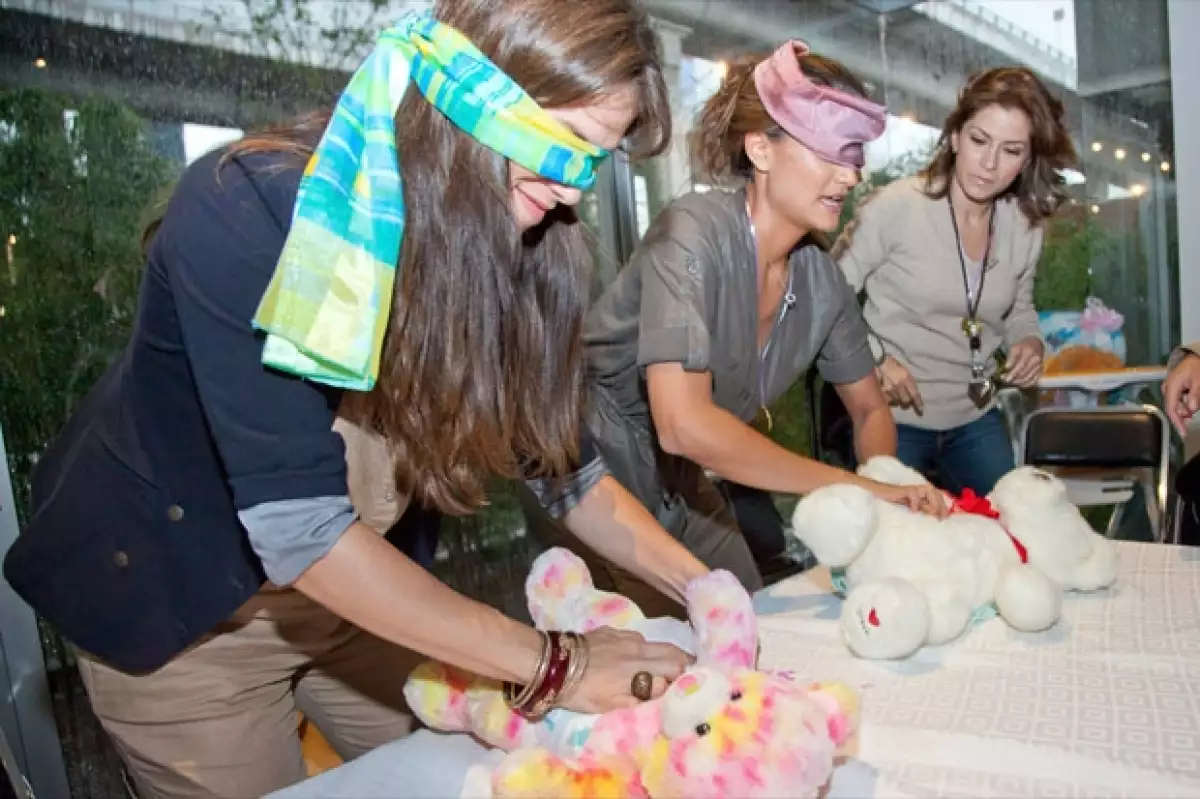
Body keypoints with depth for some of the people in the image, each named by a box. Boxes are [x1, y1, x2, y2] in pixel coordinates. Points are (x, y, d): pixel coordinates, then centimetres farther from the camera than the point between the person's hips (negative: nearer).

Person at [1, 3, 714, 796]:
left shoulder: (510, 242, -12)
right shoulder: (249, 210, -30)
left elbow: (563, 462, -7)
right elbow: (296, 524, -35)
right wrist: (551, 662, -32)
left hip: (353, 582, 5)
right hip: (173, 600, -4)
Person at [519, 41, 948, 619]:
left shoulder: (822, 281, -6)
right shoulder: (694, 232, -26)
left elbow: (871, 410, 9)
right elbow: (683, 424, -37)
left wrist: (888, 496, -12)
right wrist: (859, 487, -29)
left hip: (681, 489, 7)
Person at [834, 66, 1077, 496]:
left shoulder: (1025, 226, -1)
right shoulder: (894, 206, -19)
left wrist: (1030, 343, -4)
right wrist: (875, 359, -22)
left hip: (976, 420, 6)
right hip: (892, 419, -5)